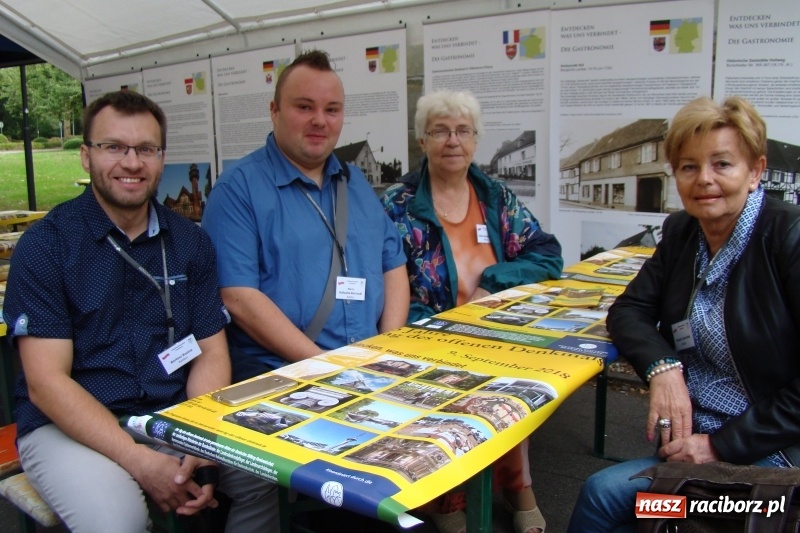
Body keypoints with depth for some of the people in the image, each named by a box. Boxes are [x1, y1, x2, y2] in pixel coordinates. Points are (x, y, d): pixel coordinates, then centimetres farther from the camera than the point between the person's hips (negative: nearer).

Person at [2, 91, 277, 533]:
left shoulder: (190, 241, 4)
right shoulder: (45, 244, -7)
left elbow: (210, 352, 3)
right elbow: (46, 381, -12)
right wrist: (142, 463, -22)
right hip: (70, 425, -3)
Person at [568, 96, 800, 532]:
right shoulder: (681, 232, 5)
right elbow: (629, 310, 7)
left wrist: (724, 445, -18)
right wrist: (662, 367, -13)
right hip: (691, 437, 5)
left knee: (604, 494, -22)